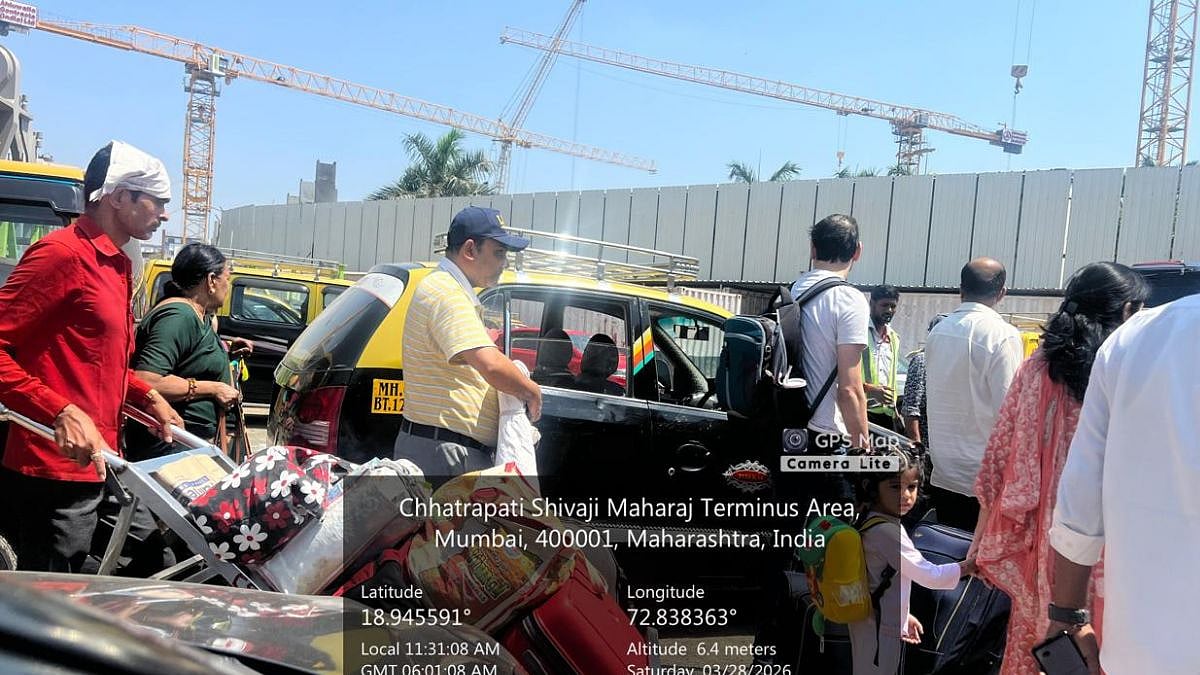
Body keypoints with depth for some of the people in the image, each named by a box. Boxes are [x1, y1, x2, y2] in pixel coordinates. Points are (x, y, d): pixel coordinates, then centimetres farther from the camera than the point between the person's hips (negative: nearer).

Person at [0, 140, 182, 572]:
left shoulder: (117, 265, 16)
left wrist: (147, 398, 13)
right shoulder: (63, 253, -14)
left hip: (87, 465, 9)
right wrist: (61, 414, -27)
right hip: (51, 470, -9)